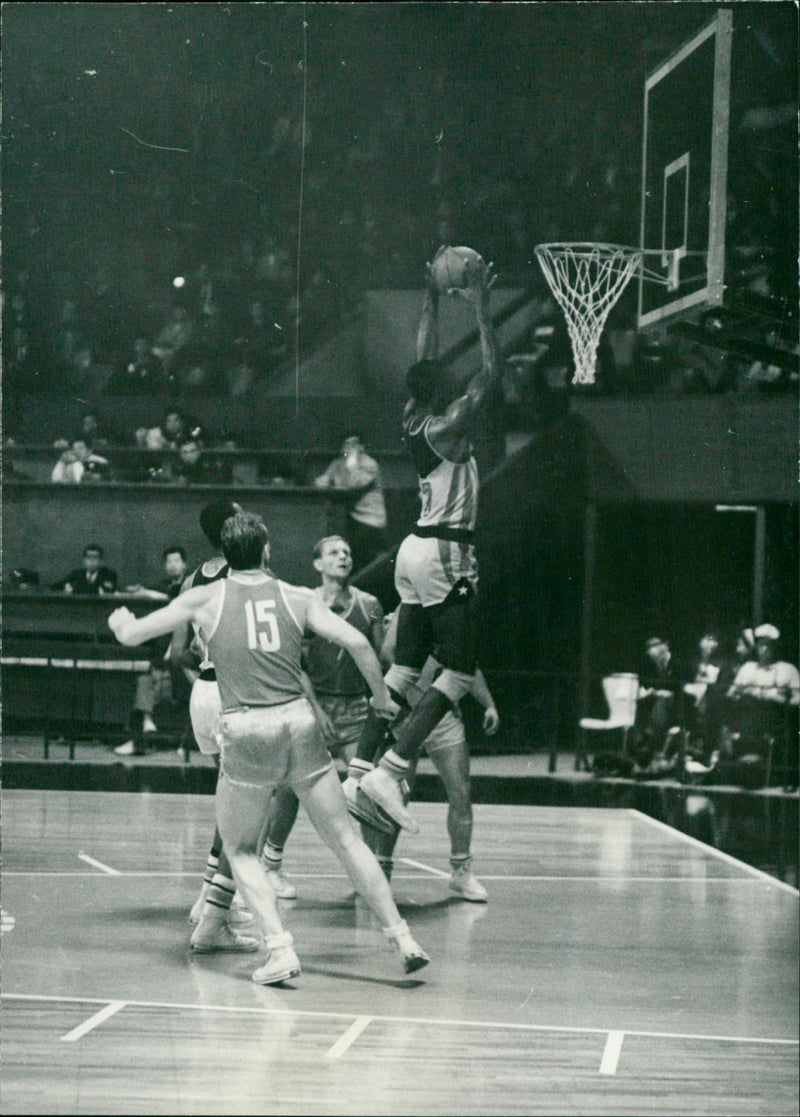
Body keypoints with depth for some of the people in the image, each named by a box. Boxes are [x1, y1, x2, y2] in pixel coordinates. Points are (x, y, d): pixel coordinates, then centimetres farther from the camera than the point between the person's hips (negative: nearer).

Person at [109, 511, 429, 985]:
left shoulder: (206, 598, 6)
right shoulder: (297, 597, 9)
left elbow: (132, 635, 12)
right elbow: (357, 642, 0)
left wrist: (122, 621, 36)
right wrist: (382, 697, 15)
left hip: (246, 731, -2)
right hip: (299, 723, 2)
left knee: (240, 849, 14)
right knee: (345, 838, 11)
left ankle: (280, 949, -2)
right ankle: (402, 938, 8)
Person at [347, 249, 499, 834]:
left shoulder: (414, 418, 8)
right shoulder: (449, 424, -15)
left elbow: (426, 358, 22)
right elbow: (491, 372, -15)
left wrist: (433, 297, 21)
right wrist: (481, 307, -10)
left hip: (418, 549, 9)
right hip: (446, 554, -9)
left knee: (405, 669, 10)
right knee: (460, 673, -8)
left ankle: (359, 771, 6)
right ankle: (389, 771, -17)